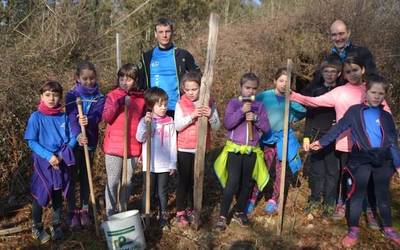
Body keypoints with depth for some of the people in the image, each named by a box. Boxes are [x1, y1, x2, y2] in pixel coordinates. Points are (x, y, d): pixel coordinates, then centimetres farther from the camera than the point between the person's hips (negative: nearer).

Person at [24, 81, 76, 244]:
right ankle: (37, 227, 28)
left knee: (58, 196, 13)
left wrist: (62, 155, -15)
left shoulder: (64, 117, -1)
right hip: (42, 162, -2)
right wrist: (49, 156, -19)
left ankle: (56, 226, 30)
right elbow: (31, 141, -9)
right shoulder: (36, 117, -8)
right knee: (39, 195, 9)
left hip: (62, 163, 2)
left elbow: (72, 139, 0)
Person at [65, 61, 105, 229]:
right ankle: (72, 211, 16)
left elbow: (98, 115, -16)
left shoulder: (99, 98, 1)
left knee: (85, 176, 13)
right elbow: (72, 118, -19)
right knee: (72, 177, 4)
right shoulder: (71, 95, -5)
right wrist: (77, 135, -37)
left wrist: (89, 120, -39)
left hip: (90, 141, 2)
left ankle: (84, 210, 24)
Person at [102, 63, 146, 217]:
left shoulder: (141, 98, 4)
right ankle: (111, 214, 16)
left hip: (133, 147, 2)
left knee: (128, 181, 12)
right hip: (114, 146, -2)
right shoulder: (113, 95, -1)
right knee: (113, 181, 4)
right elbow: (106, 118, -12)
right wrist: (119, 103, -23)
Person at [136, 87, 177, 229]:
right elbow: (139, 138, -16)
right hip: (149, 164, -1)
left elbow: (173, 144, 3)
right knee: (148, 191, 10)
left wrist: (173, 164, 2)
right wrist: (145, 124, -29)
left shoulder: (169, 122, 0)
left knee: (162, 192, 11)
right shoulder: (145, 120, -4)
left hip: (165, 165, 1)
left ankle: (163, 217, 25)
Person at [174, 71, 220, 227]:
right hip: (184, 149, -2)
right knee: (183, 181, 4)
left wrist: (210, 115, -23)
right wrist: (192, 115, -26)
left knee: (195, 181, 11)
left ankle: (190, 210, 27)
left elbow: (216, 127, -4)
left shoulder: (209, 104, -1)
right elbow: (177, 126, -13)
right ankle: (180, 213, 15)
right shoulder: (180, 104, -4)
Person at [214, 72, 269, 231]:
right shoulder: (234, 103, -2)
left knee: (246, 183, 12)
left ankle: (239, 213, 29)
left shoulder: (259, 106, 6)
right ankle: (222, 216, 1)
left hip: (252, 150, 3)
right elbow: (227, 123, -13)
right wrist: (241, 111, -23)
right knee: (232, 183, -10)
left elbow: (266, 127, 2)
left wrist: (256, 118, -15)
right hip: (234, 149, -3)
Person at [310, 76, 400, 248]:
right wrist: (322, 142, -1)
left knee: (383, 194, 14)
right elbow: (338, 128, 4)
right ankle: (354, 230, 12)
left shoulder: (386, 116, 10)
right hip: (361, 158, -3)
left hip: (383, 159, 3)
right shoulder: (354, 111, 2)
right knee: (358, 193, 2)